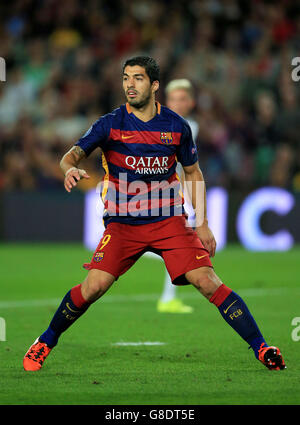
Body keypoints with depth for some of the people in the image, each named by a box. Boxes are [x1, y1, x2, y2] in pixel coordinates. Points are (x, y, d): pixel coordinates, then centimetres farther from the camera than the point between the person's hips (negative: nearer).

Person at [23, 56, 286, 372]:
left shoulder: (177, 126, 1)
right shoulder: (111, 124, -4)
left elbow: (193, 173, 13)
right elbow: (71, 155, -10)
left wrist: (202, 224, 8)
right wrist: (70, 170, -35)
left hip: (168, 220, 1)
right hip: (122, 223, -1)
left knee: (208, 282, -13)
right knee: (94, 286, -17)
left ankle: (260, 347, -4)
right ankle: (46, 341, 6)